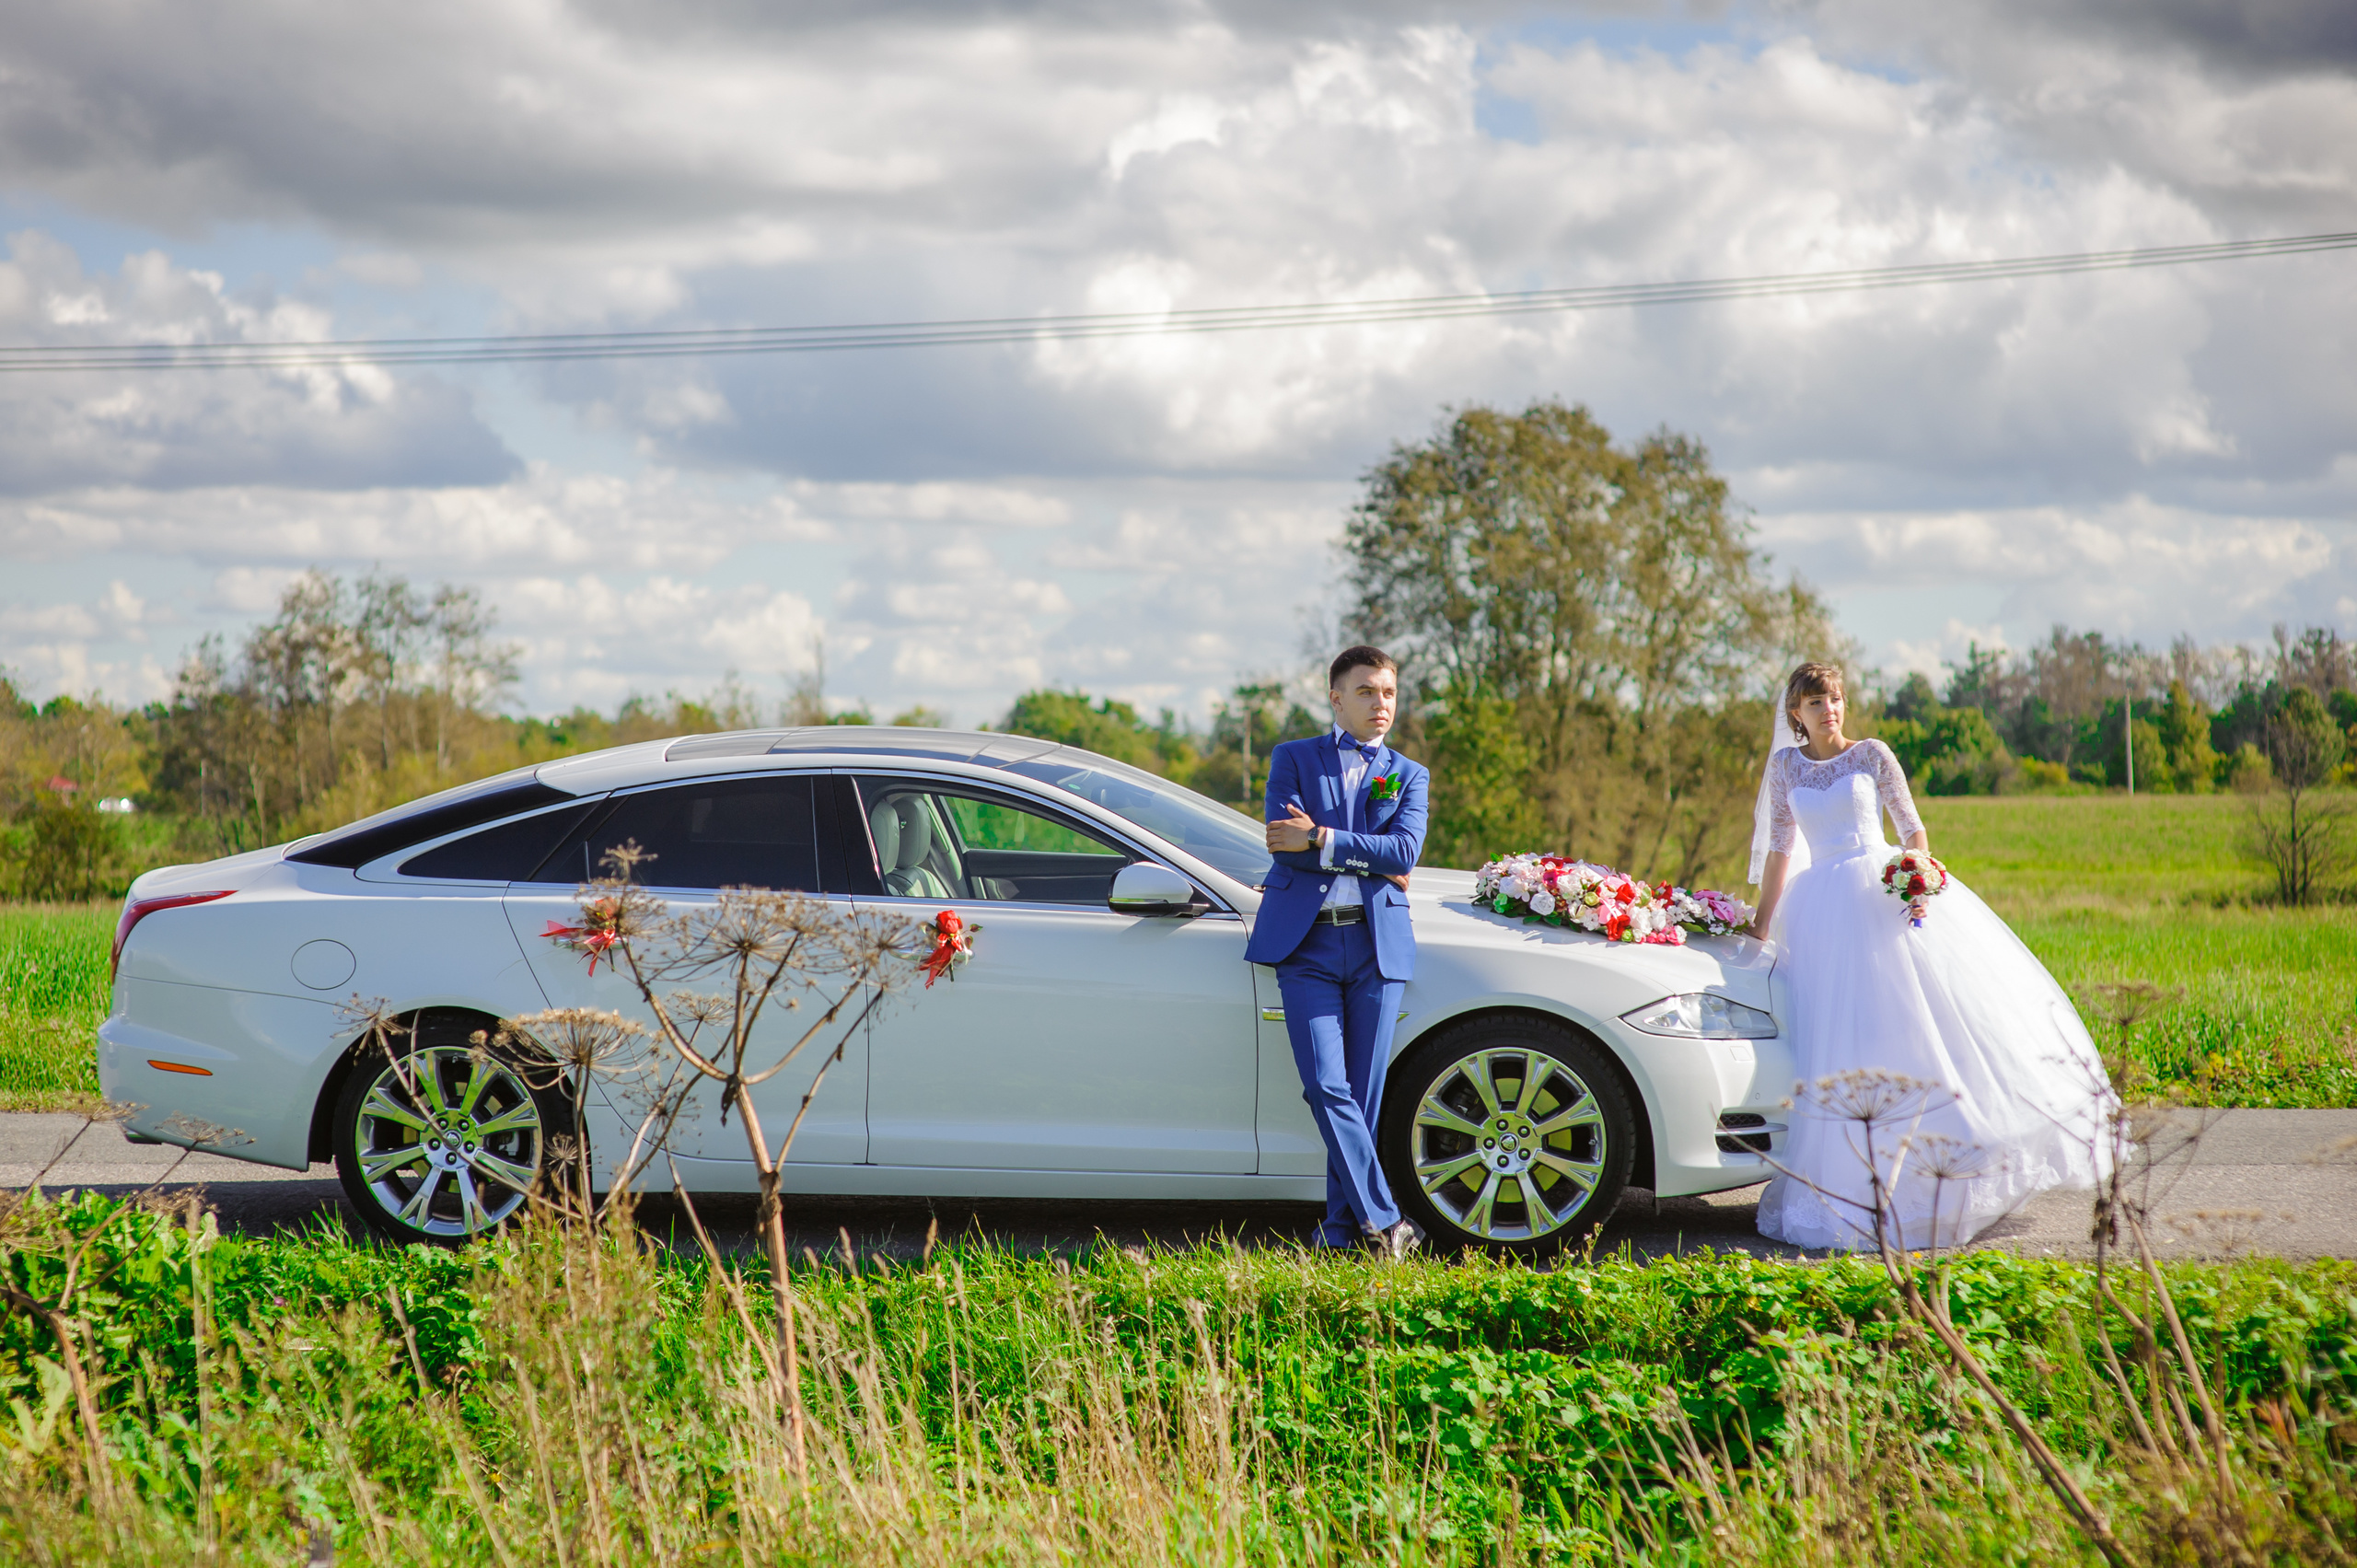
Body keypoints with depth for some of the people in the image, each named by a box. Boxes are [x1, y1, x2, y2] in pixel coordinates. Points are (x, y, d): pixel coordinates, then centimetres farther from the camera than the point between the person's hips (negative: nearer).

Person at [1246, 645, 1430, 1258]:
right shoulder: (1294, 759, 12)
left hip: (1378, 943, 2)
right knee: (1327, 1087, -12)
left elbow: (1405, 851, -4)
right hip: (1307, 943, -2)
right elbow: (1283, 841, -5)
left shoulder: (1409, 776, 15)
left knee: (1363, 1093, 0)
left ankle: (1343, 1226, 7)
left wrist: (1321, 839, -10)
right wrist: (1368, 859, -5)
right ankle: (1383, 1220, -9)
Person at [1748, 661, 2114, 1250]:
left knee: (1922, 1010, -9)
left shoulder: (1871, 755, 4)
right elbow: (1779, 846, 15)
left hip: (1887, 893, -2)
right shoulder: (1785, 766, 10)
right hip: (1824, 907, 2)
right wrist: (1761, 921, 13)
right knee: (1844, 1044, -2)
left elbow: (1911, 827, 5)